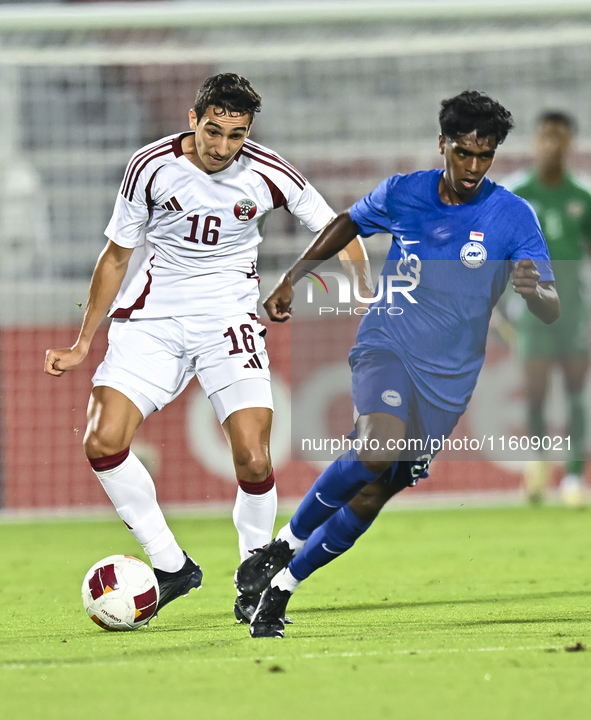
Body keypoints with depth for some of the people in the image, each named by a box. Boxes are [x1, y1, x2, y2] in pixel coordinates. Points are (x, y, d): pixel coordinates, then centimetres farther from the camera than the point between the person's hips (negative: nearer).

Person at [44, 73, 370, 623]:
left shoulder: (266, 174, -9)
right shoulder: (151, 167, -8)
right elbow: (117, 254, 5)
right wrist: (83, 343, 6)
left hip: (229, 320, -1)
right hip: (151, 322, 1)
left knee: (254, 463, -15)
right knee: (103, 442, -18)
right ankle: (170, 565, -1)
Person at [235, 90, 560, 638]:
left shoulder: (513, 217, -7)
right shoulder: (402, 193, -2)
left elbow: (550, 311, -12)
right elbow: (349, 224, 20)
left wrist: (534, 291, -35)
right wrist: (292, 278, 16)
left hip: (448, 377, 1)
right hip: (387, 346, -1)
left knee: (372, 496, -2)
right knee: (378, 450, -30)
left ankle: (282, 584, 15)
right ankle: (284, 544, -11)